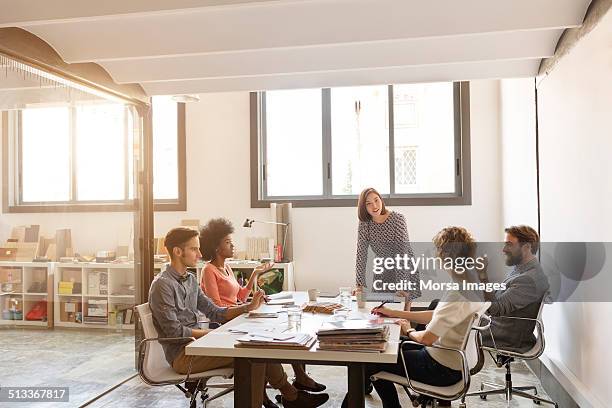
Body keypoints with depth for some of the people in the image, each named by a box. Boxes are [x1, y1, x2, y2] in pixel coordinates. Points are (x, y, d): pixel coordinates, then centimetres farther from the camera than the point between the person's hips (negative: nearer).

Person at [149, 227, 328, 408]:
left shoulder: (190, 280, 12)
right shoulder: (162, 285, -15)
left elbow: (214, 312, 12)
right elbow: (174, 331, -19)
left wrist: (248, 307, 1)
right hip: (182, 355, -8)